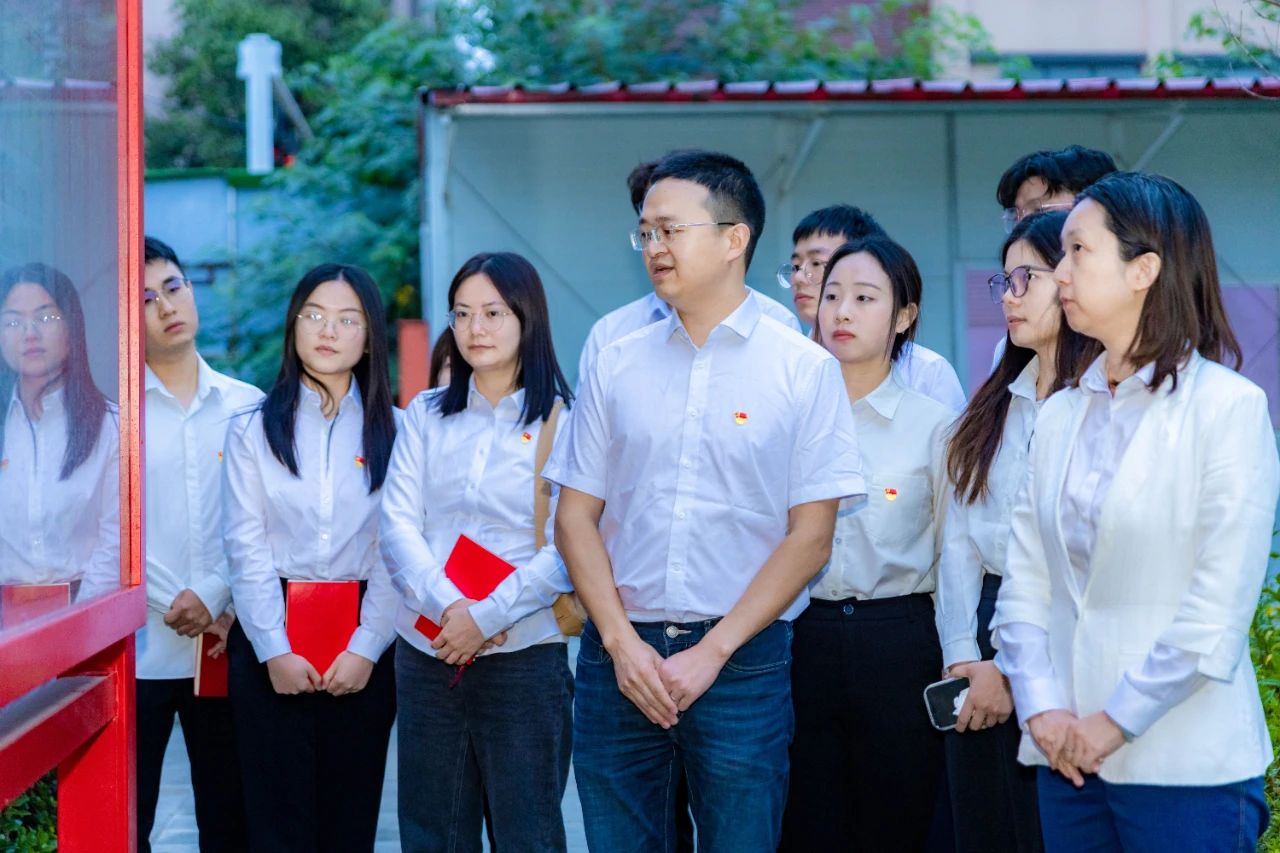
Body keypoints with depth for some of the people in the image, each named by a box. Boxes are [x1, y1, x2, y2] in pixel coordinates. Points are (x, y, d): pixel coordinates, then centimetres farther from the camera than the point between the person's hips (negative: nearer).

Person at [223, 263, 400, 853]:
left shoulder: (393, 432, 5)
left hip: (362, 646, 0)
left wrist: (367, 648, -11)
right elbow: (246, 549, 0)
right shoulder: (252, 430, 6)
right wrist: (274, 651, -10)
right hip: (270, 640, 0)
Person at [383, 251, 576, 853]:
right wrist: (447, 606, -15)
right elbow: (397, 526, 1)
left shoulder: (561, 422, -1)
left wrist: (487, 616, -17)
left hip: (522, 655, -3)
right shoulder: (426, 415, 10)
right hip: (426, 653, 3)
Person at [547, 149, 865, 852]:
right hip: (618, 655, 3)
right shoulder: (616, 366, 8)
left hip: (742, 659, -3)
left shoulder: (805, 370, -1)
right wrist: (621, 642, -6)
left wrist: (712, 652, -10)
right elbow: (575, 516, 7)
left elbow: (810, 536, -4)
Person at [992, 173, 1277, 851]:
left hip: (1186, 767, -5)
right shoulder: (1059, 416, 11)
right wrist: (1042, 708, -8)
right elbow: (1024, 580, 6)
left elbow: (1219, 609, -13)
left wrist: (1116, 721, -13)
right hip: (1069, 759, 5)